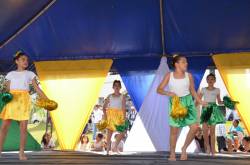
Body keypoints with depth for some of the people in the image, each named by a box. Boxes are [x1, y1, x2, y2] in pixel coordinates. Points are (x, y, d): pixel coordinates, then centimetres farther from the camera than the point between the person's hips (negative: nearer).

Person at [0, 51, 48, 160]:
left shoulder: (30, 74, 10)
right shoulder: (11, 74, 13)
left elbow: (37, 88, 5)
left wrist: (47, 100, -4)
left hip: (24, 100, -1)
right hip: (12, 100, 1)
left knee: (23, 126, -6)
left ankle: (21, 153, -1)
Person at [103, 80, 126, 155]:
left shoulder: (122, 97, 3)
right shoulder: (109, 96, 7)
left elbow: (124, 107, -6)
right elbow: (104, 107, 8)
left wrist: (124, 117, -17)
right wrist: (105, 114, -8)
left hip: (119, 116, 0)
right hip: (110, 115, 0)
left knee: (122, 132, -11)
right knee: (109, 133, -2)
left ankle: (115, 147, 6)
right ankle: (108, 150, 4)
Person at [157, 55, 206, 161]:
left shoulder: (189, 76, 2)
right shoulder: (169, 75, -2)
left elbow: (193, 91, 11)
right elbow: (159, 89, -2)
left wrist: (200, 101, -1)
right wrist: (168, 93, -21)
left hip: (187, 102, 2)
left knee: (195, 127, -10)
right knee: (174, 130, 1)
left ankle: (184, 148, 12)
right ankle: (172, 154, 17)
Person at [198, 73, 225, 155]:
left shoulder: (217, 90, 9)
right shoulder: (203, 89, 7)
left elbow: (219, 101, 14)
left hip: (213, 109, 0)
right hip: (205, 109, 0)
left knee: (212, 131, 0)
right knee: (205, 130, -11)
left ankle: (213, 150, 8)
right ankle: (207, 145, 14)